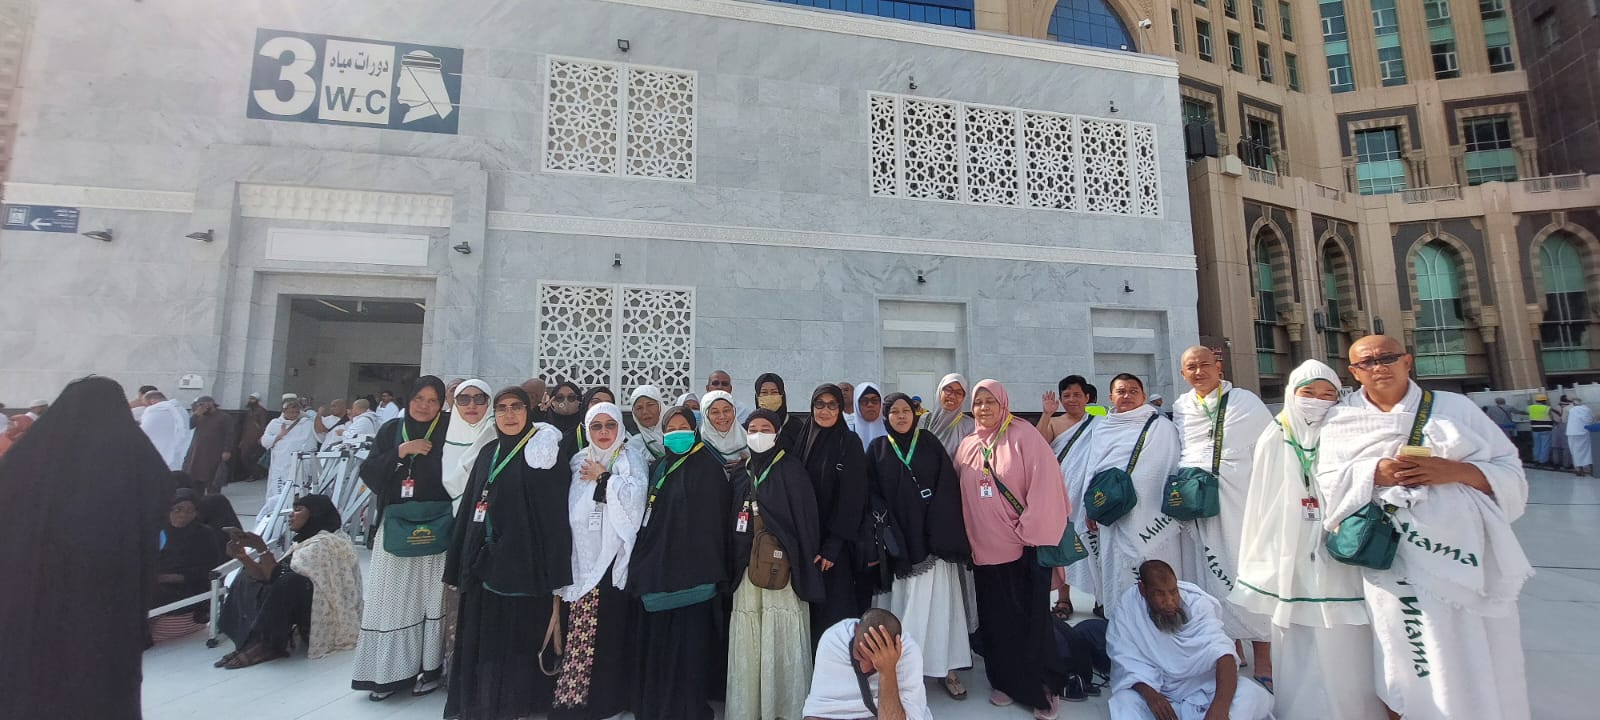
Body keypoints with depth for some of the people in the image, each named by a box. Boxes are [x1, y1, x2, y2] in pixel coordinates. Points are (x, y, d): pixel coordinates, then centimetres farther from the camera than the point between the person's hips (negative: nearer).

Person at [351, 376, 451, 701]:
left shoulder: (448, 432, -2)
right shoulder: (391, 430, 8)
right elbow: (368, 472, 1)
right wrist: (401, 451, -9)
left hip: (434, 526, -3)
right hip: (394, 525, 3)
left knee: (428, 595, 3)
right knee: (391, 596, 7)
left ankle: (428, 667, 15)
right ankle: (389, 671, 20)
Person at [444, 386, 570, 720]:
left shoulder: (544, 451, -7)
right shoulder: (488, 452, 11)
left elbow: (555, 511, -11)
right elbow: (470, 505, 15)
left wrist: (556, 574, -15)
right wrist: (461, 561, 11)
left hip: (523, 562, -6)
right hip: (485, 560, 6)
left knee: (519, 637, 3)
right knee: (482, 637, 14)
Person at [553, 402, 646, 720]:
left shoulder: (632, 456, 1)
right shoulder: (580, 461, 16)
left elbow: (635, 495, -15)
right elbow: (572, 509, 20)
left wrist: (603, 477, -9)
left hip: (614, 556, -4)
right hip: (582, 555, 5)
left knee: (610, 626, -7)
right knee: (578, 627, 5)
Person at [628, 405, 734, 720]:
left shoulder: (709, 468, -5)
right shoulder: (659, 469, 14)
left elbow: (714, 522, -9)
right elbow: (648, 520, 17)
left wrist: (710, 570, -13)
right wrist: (643, 566, 10)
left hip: (693, 569, -6)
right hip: (659, 568, 6)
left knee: (689, 643, -1)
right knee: (657, 641, 12)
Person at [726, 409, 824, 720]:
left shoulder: (792, 471, -4)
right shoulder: (741, 475, 13)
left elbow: (806, 520, -7)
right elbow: (732, 523, 15)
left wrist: (803, 567, -10)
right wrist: (733, 565, 10)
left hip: (782, 568, -5)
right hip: (747, 569, 5)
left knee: (782, 641, 0)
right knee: (747, 644, 8)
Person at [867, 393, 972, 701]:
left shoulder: (930, 442, 7)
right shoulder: (877, 448, 6)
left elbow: (948, 485, 0)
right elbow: (872, 493, 1)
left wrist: (941, 529, -10)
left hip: (931, 535, 0)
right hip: (897, 538, 0)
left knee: (936, 599, 2)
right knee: (901, 601, 4)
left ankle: (944, 666, 14)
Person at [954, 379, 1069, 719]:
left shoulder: (1024, 436, -7)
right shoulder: (967, 447, 7)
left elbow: (1045, 484, -13)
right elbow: (959, 496, 12)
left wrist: (1030, 532, -15)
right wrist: (965, 539, 8)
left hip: (1024, 549, -4)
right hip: (985, 550, 4)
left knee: (1032, 619, 5)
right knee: (996, 620, 13)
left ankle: (1043, 688, 23)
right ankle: (1006, 682, 30)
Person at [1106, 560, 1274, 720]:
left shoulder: (1196, 602, -18)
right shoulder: (1126, 608, -17)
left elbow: (1221, 652, -31)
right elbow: (1127, 660, -14)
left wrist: (1220, 706, -46)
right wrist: (1150, 694, -32)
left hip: (1201, 686, 1)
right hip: (1158, 690, -1)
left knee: (1255, 696, -26)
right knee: (1122, 702, -29)